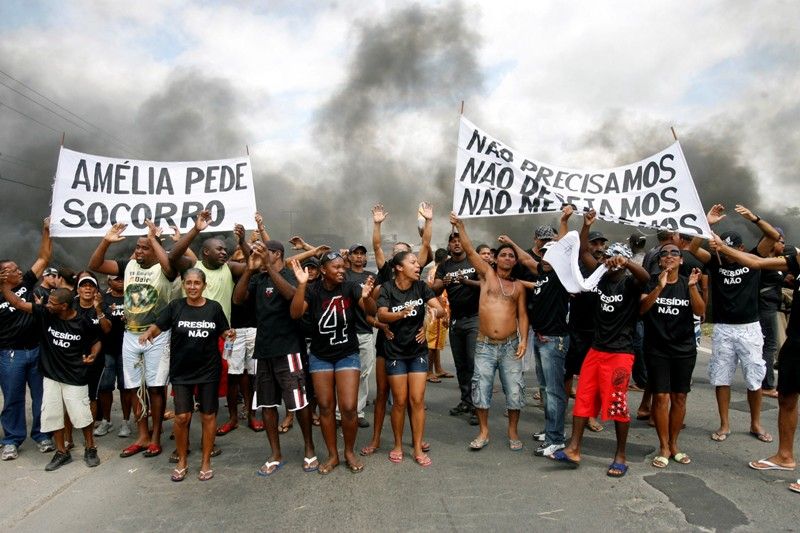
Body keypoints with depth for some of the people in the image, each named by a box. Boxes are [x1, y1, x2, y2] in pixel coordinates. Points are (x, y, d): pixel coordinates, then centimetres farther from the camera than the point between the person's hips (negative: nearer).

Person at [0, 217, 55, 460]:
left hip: (37, 350, 3)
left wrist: (46, 231, 0)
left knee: (41, 395, 9)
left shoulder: (26, 282, 3)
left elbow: (43, 258, 3)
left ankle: (42, 435, 22)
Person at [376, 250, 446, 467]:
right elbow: (381, 315, -26)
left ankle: (418, 448, 12)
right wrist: (401, 314, -45)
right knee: (400, 401, 4)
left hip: (418, 351, 2)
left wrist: (434, 312, -35)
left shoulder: (420, 287, -4)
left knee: (417, 400, 0)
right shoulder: (387, 288, -11)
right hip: (395, 352, -2)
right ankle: (398, 445, 23)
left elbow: (441, 309, -11)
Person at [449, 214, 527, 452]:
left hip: (510, 345, 1)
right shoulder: (487, 273, 5)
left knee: (514, 390, 5)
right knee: (481, 388, 3)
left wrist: (524, 340, -5)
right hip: (485, 345, -1)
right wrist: (460, 226, -14)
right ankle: (483, 432, 20)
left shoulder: (518, 286, 9)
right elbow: (469, 250, -4)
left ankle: (513, 432, 24)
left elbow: (522, 314, 7)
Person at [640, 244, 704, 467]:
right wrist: (659, 287, -30)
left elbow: (700, 311, -9)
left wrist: (692, 287, -25)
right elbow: (641, 308, -16)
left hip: (684, 349, 2)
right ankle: (663, 447, 7)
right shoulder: (651, 281, -1)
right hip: (656, 349, -2)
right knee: (661, 397, -5)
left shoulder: (688, 283, 4)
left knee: (679, 398, 7)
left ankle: (673, 444, 22)